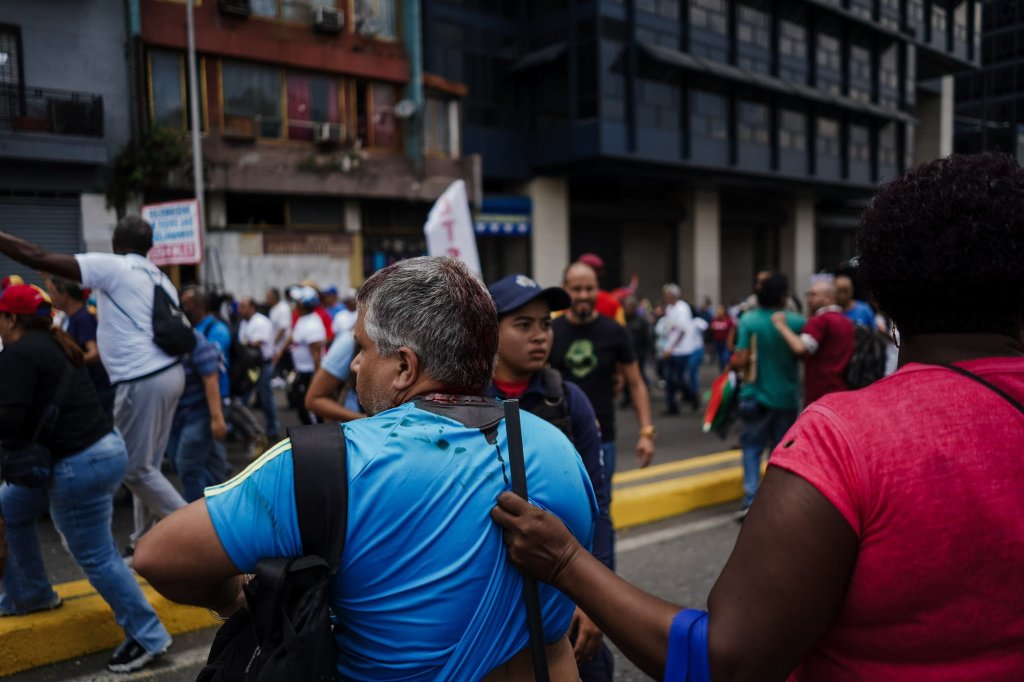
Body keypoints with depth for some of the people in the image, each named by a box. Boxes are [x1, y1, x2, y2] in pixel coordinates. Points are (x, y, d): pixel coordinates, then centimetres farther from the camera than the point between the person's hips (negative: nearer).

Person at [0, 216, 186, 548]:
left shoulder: (111, 266, -5)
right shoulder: (160, 278, 18)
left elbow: (39, 258, -10)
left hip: (142, 381, -9)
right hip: (169, 373, 9)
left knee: (135, 468, 2)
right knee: (147, 465, 16)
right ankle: (145, 541, 25)